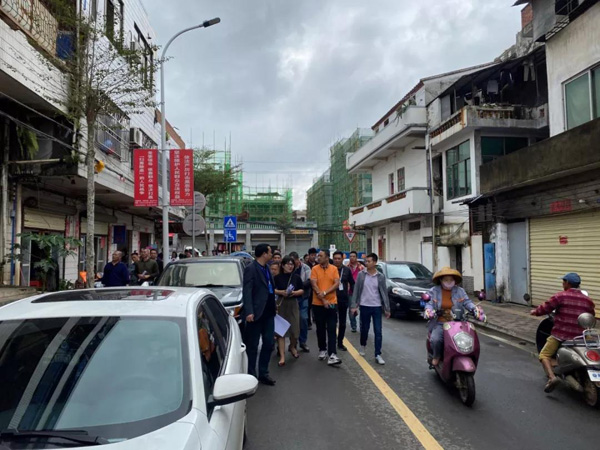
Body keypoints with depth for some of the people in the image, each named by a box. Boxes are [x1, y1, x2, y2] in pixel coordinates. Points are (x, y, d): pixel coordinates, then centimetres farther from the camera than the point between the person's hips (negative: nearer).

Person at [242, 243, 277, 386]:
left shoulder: (266, 269, 12)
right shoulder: (251, 269, -12)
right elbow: (247, 292, -17)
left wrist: (274, 306, 15)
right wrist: (249, 312, -23)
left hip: (268, 312, 8)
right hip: (256, 313, -8)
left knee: (268, 343, 12)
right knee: (252, 346, 5)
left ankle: (263, 373, 24)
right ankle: (251, 375, 17)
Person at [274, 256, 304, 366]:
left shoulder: (296, 277, 6)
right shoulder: (277, 277, -3)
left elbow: (302, 290, 8)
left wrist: (295, 293, -11)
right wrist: (281, 292, -18)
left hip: (293, 304, 3)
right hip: (281, 304, -2)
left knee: (295, 328, 5)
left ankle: (292, 347, 36)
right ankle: (282, 356, -2)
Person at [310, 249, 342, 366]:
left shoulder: (334, 269, 1)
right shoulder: (315, 269, -2)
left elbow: (337, 284, -6)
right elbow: (314, 286, -8)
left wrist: (325, 293, -18)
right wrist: (323, 300, -14)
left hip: (332, 303, 0)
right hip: (318, 304, 0)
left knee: (331, 330, -4)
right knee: (320, 329, 11)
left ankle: (332, 355, -7)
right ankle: (322, 350, 26)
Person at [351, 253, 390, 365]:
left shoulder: (380, 276, -2)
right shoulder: (361, 275, -3)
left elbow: (384, 292, 2)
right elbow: (356, 290, 0)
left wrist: (387, 308, 0)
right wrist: (354, 305, -5)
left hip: (377, 307, 0)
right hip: (364, 306, 0)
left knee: (378, 331, -2)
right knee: (364, 329, 13)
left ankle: (378, 355, 4)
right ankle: (363, 346, 39)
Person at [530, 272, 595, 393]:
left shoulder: (561, 296, -7)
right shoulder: (587, 300, 7)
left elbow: (546, 307, -6)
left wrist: (535, 312, 13)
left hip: (561, 334, -5)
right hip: (580, 336, 5)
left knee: (544, 355, -1)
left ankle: (552, 377, -23)